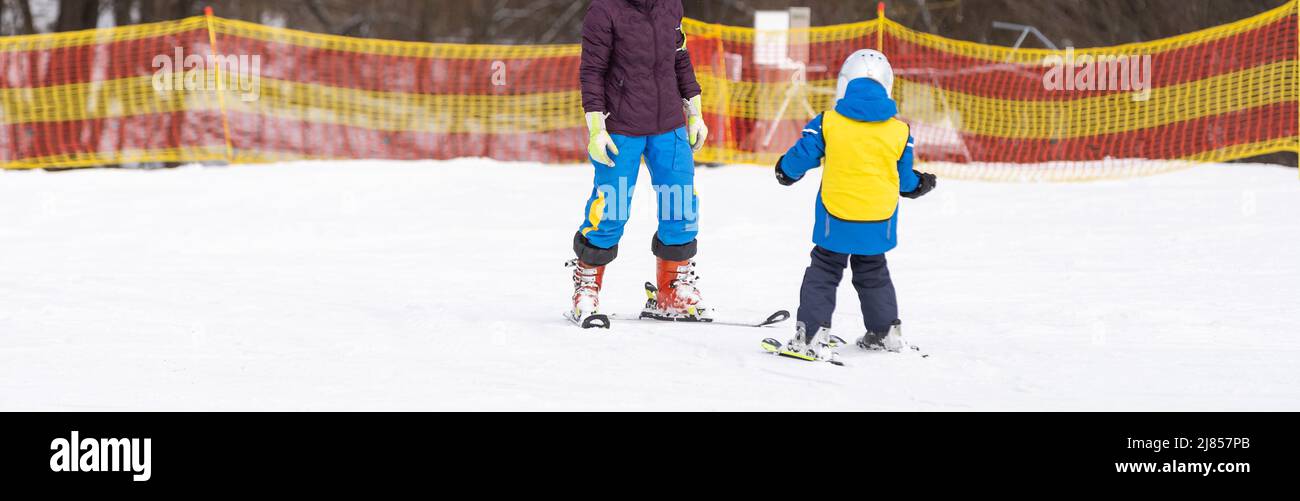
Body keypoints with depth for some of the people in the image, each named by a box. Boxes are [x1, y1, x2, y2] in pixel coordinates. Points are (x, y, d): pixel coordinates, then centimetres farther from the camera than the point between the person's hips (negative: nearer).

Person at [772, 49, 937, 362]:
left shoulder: (827, 124, -7)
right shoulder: (899, 131, 0)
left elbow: (800, 157, -2)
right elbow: (904, 177, 10)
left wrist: (786, 172, 22)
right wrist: (919, 184, 35)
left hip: (836, 218, -3)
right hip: (879, 219, 3)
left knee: (824, 272, 6)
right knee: (873, 274, 22)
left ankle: (812, 334, -6)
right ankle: (886, 332, 30)